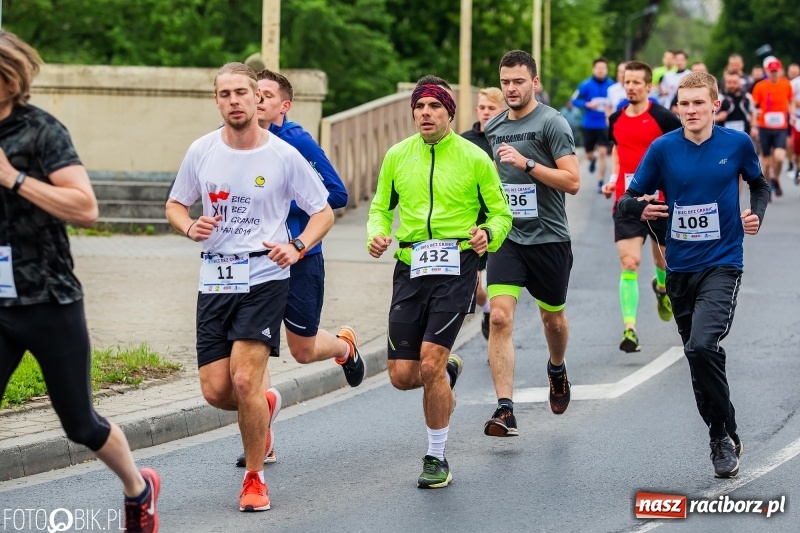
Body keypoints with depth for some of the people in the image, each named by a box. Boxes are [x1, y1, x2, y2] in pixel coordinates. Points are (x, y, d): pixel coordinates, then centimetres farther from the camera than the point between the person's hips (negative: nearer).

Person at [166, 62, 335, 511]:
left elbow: (324, 211, 4)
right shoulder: (202, 151, 3)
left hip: (265, 277, -3)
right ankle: (266, 406, 35)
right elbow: (175, 205, 15)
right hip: (215, 278, 3)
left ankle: (255, 478, 3)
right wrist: (190, 227, -8)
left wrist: (298, 247, -14)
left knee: (244, 380, -16)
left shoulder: (284, 155, -4)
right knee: (215, 390, -1)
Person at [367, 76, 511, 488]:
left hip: (456, 267, -4)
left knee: (430, 362, -15)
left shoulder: (474, 158, 0)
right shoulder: (397, 156, 8)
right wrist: (377, 234, -3)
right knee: (402, 375, -1)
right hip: (410, 268, 4)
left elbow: (500, 212, 7)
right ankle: (449, 369, 37)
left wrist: (488, 234, -14)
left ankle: (437, 458, 2)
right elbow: (381, 206, 19)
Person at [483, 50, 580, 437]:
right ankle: (505, 409, -18)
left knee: (553, 318, 15)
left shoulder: (551, 123, -8)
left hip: (549, 238, -3)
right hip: (507, 236, 3)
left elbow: (572, 181, -16)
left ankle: (557, 368, 49)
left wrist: (525, 163, -23)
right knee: (500, 317, -15)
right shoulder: (493, 128, 9)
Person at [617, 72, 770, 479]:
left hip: (722, 265, -3)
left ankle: (724, 436, -6)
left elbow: (760, 185, 15)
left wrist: (756, 214, -4)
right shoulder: (664, 149, -3)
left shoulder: (737, 144, -3)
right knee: (698, 355, 10)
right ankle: (724, 441, 27)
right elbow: (627, 200, 0)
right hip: (680, 267, 3)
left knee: (702, 346, -23)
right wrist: (639, 207, -22)